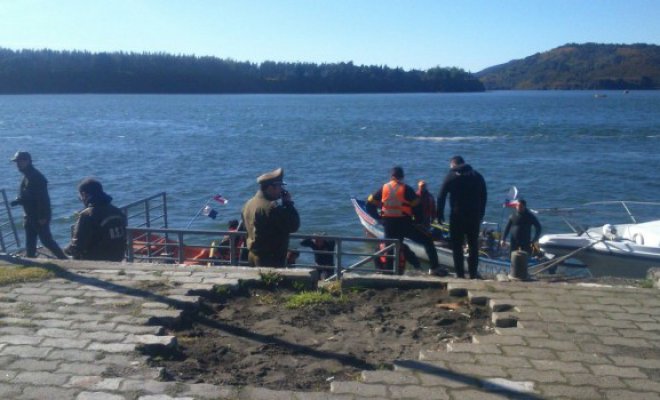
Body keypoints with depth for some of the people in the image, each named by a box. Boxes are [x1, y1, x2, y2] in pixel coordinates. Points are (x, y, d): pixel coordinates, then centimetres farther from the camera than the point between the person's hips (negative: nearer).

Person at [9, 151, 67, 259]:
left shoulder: (37, 177, -17)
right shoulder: (26, 177, 13)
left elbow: (43, 198, -22)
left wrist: (43, 217, -24)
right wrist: (17, 201, 6)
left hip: (40, 216, -9)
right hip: (30, 216, 9)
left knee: (46, 240, -7)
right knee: (30, 242, 12)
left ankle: (64, 259, 0)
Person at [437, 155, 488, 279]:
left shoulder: (451, 176, 1)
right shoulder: (477, 176, 10)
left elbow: (441, 197, -3)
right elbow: (484, 196, 11)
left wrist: (440, 214, 2)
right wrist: (481, 214, 16)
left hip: (457, 215, -3)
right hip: (474, 215, 3)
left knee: (457, 245, 3)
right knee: (473, 245, 11)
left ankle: (460, 273, 0)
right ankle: (473, 273, 10)